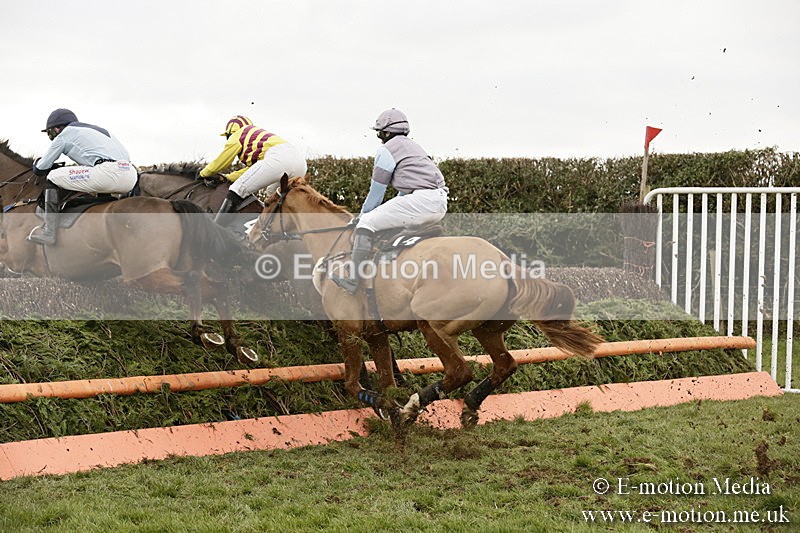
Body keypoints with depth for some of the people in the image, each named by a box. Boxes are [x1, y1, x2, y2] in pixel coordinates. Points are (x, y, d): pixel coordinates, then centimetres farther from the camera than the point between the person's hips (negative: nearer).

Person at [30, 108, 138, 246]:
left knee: (52, 178, 5)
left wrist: (37, 163, 46)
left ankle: (49, 232, -1)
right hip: (130, 179, 7)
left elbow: (40, 169, 20)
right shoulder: (99, 130, 36)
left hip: (109, 171, -7)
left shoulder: (64, 135, 16)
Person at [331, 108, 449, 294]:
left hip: (422, 199, -9)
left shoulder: (387, 149, 4)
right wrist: (394, 210, 37)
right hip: (441, 204, 9)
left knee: (367, 222, -8)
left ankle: (352, 278, -19)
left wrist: (363, 215, 18)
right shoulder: (413, 146, 31)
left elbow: (376, 191, 6)